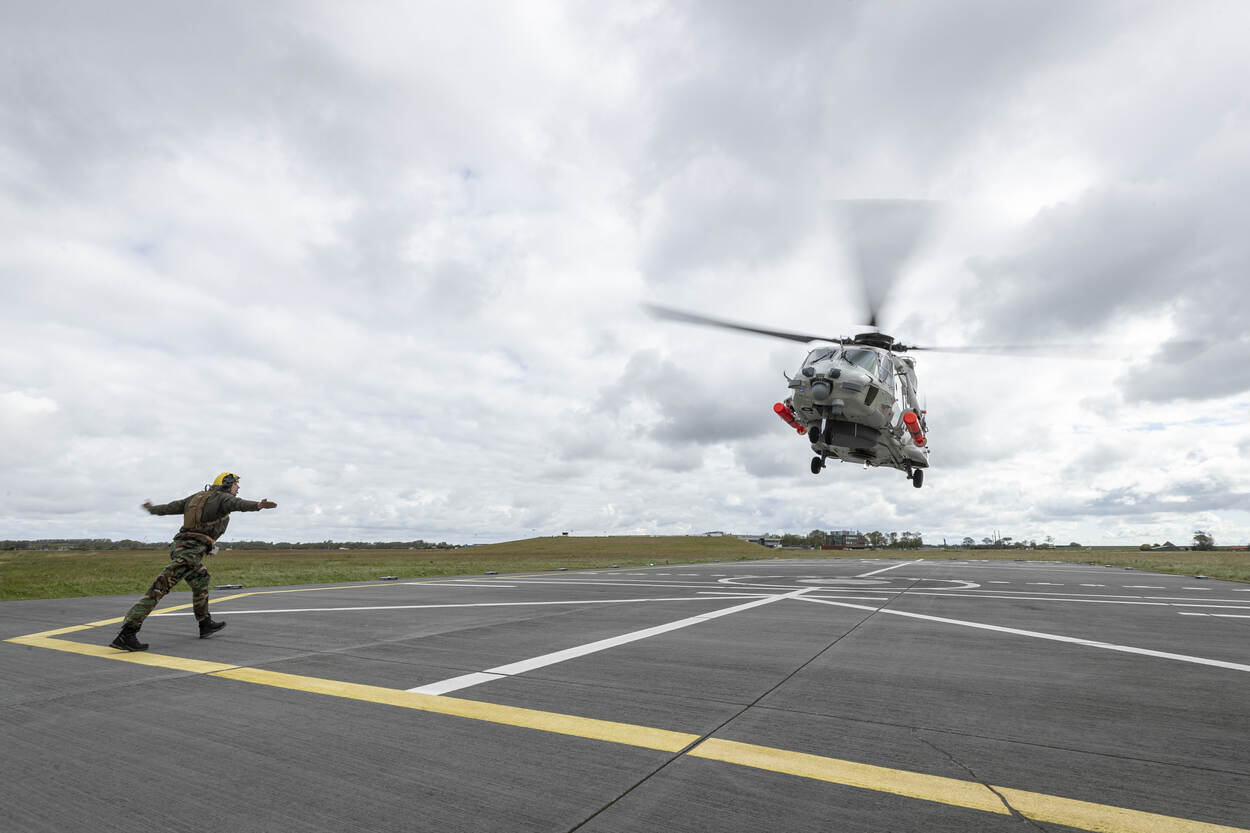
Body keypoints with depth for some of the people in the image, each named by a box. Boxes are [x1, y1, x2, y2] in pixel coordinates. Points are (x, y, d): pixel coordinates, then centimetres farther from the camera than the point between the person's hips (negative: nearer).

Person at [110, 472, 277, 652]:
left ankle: (206, 624, 35)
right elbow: (238, 504, -29)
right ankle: (127, 633, -16)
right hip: (192, 549, -10)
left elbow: (172, 507, 32)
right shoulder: (223, 498, -4)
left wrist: (153, 509, 54)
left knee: (201, 580, 24)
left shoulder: (197, 496, 20)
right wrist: (258, 505, -50)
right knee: (160, 587, -13)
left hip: (182, 545, 10)